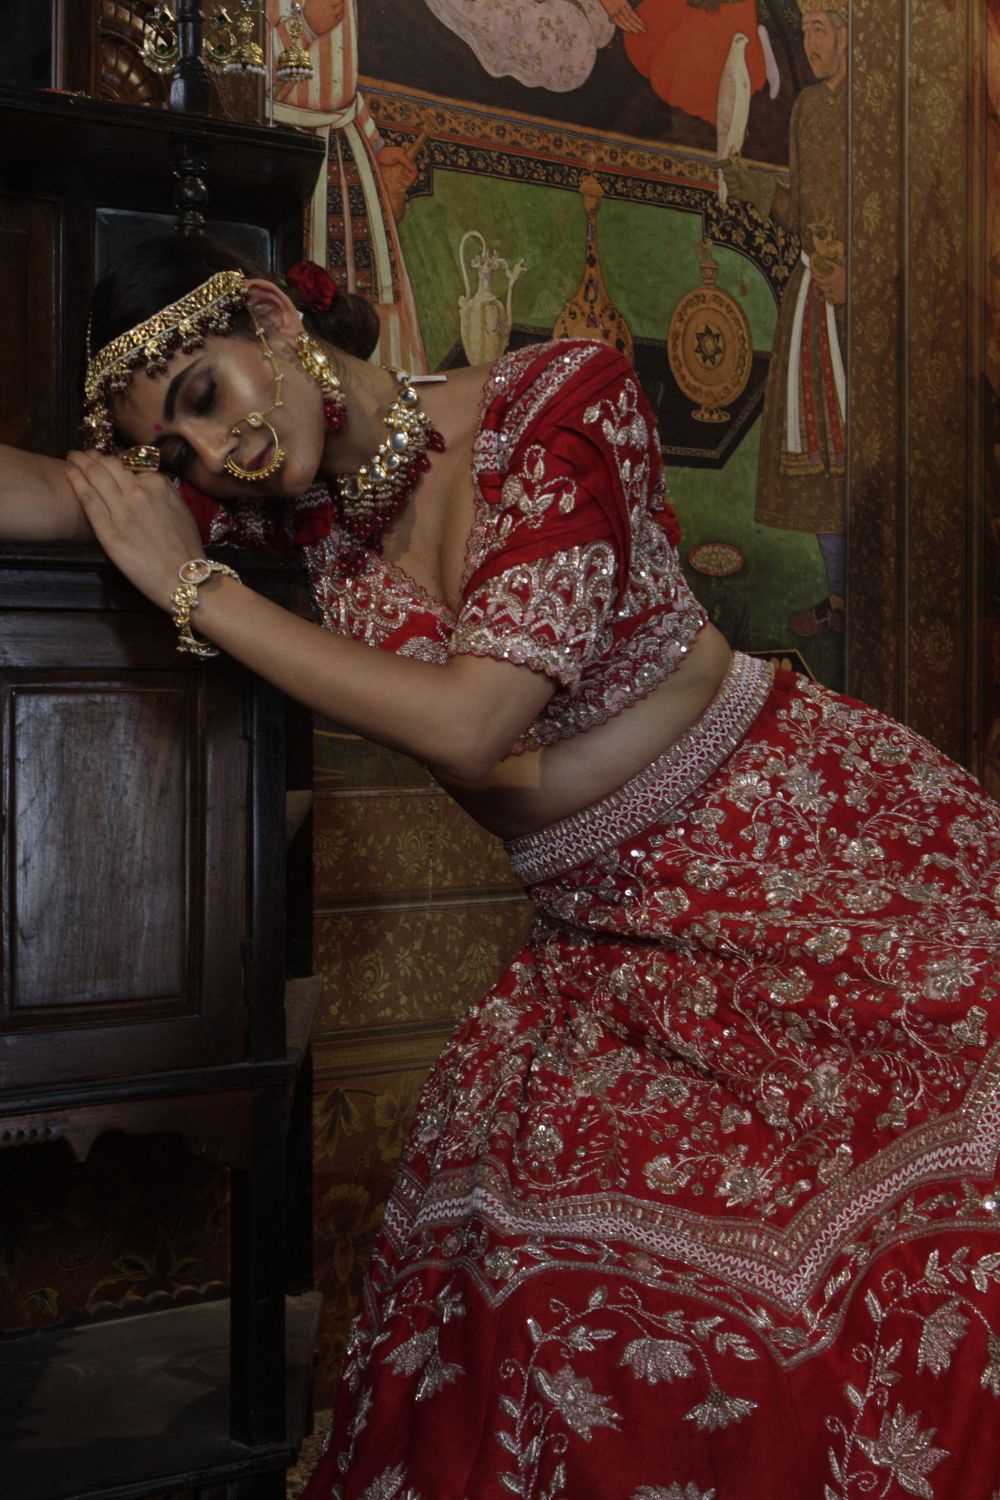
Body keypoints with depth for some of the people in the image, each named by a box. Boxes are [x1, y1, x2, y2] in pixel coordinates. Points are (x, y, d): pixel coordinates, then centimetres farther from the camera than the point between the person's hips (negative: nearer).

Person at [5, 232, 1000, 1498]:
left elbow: (465, 722, -20)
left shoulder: (558, 400, -14)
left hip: (818, 847, -5)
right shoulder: (313, 498, 2)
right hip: (616, 935, 5)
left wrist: (192, 587, -15)